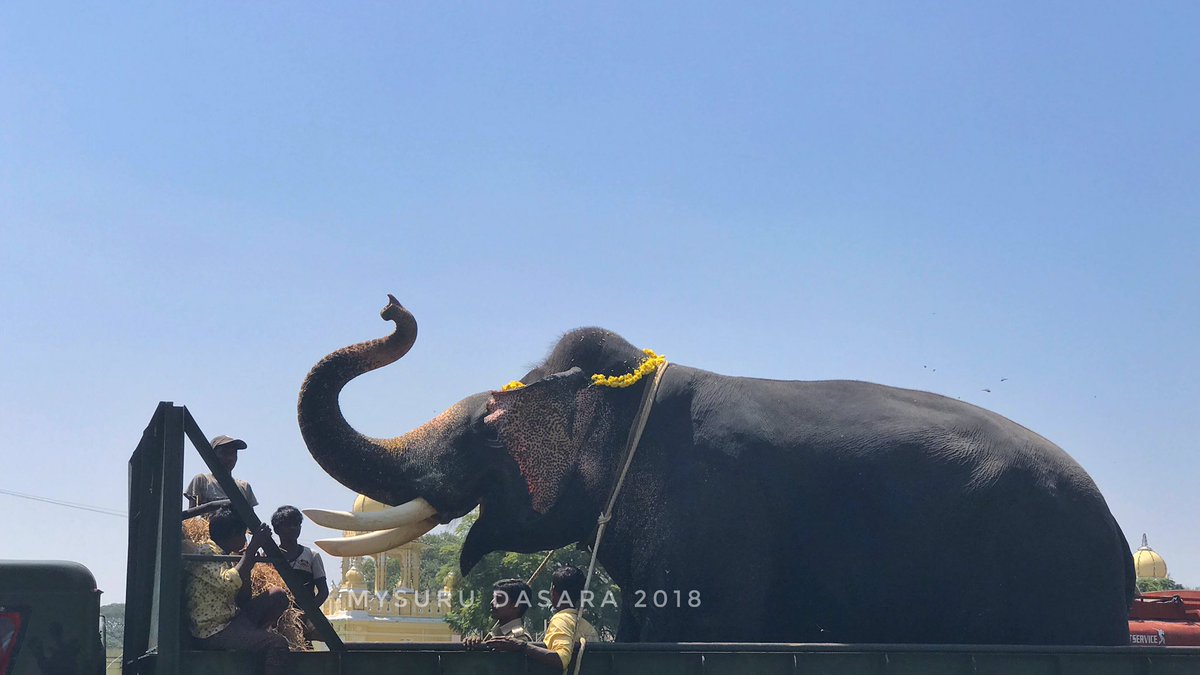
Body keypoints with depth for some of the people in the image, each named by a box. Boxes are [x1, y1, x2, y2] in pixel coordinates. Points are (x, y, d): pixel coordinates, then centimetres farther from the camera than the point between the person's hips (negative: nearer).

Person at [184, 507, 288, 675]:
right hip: (212, 634, -9)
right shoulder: (204, 554, -12)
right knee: (277, 643, -23)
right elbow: (230, 582, -31)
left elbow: (243, 601, 17)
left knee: (277, 595, 5)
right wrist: (253, 548, -25)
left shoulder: (222, 557, 15)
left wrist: (247, 560, 8)